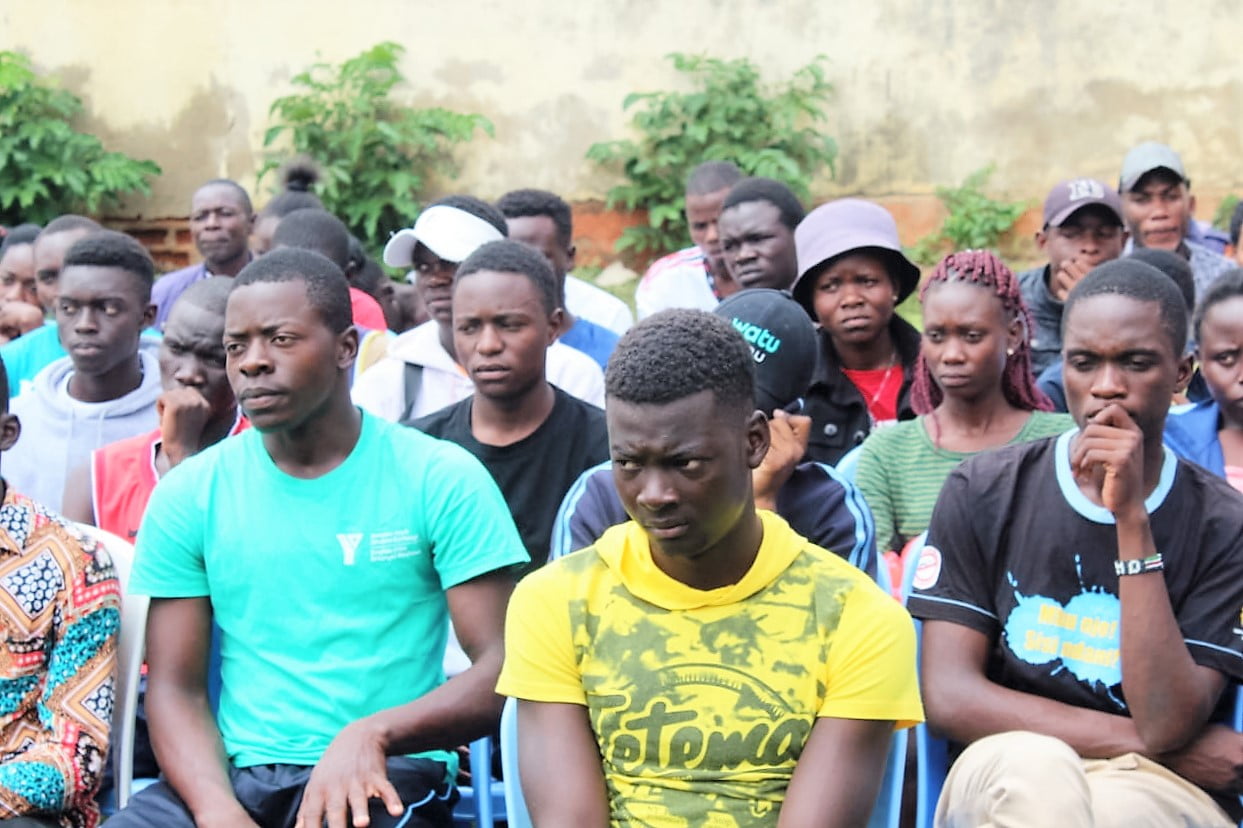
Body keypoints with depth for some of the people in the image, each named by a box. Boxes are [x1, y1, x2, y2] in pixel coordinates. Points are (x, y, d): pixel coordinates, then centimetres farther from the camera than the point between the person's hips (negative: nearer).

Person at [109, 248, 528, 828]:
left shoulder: (441, 479, 0)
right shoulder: (189, 494, 8)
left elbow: (504, 671, -5)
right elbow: (175, 688, 5)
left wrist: (375, 733, -22)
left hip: (388, 777, -3)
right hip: (234, 774, 4)